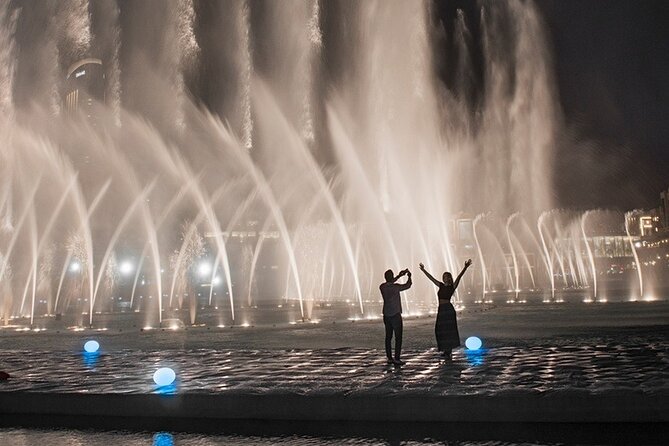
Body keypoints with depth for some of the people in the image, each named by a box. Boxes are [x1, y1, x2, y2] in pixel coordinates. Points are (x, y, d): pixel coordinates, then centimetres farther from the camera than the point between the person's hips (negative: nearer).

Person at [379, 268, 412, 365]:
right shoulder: (395, 287, -16)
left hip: (386, 315, 6)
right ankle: (396, 359, -6)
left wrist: (400, 275, 28)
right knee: (398, 337, -2)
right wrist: (409, 276, 20)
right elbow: (407, 285, 1)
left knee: (388, 337, 10)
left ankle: (389, 358, 13)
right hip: (395, 315, -6)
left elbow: (389, 283, 23)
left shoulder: (382, 287, 0)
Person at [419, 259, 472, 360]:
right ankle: (446, 350, 14)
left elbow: (459, 277, -15)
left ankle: (449, 351, 0)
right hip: (441, 309, 6)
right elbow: (431, 278, 19)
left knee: (448, 330, -3)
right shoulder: (441, 286, 13)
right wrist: (423, 270, 22)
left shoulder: (452, 287, -2)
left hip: (448, 309, -6)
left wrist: (465, 268, -26)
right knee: (440, 330, 6)